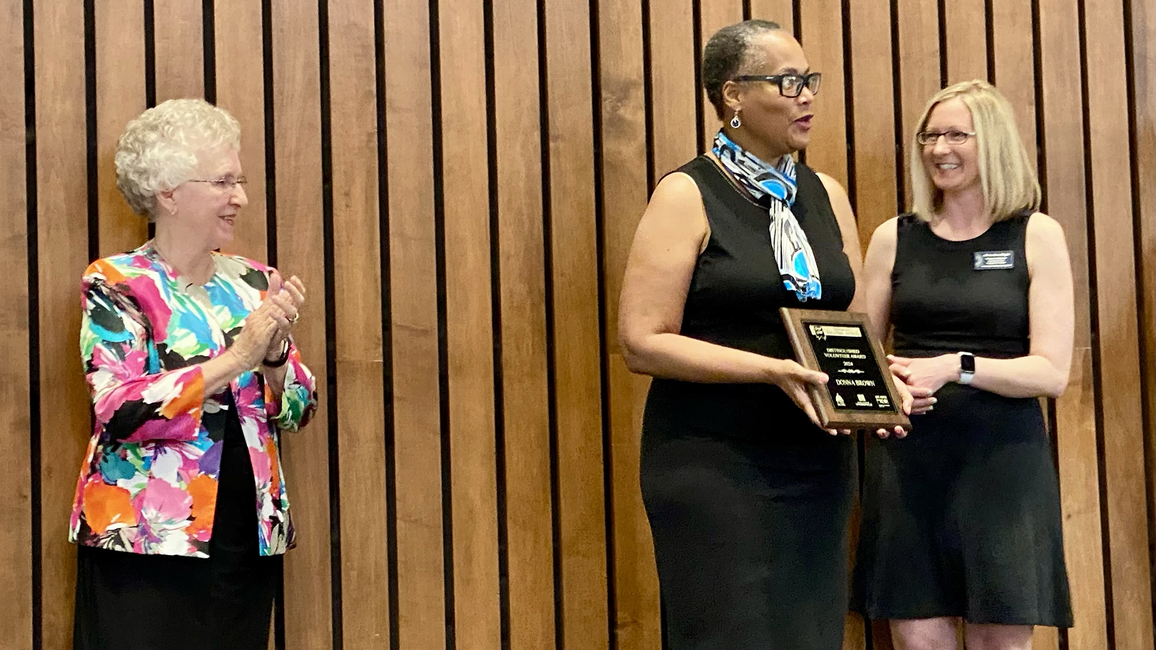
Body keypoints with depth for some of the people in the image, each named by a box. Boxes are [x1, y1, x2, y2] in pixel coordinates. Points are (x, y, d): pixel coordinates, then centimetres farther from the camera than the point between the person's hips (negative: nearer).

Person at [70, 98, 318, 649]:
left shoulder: (251, 282, 8)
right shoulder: (115, 284, -5)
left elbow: (297, 411, 7)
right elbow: (121, 411, -18)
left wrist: (275, 350, -13)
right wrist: (237, 357, -21)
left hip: (247, 540, 5)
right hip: (145, 542, -4)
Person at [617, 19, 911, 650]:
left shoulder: (825, 196, 11)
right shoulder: (688, 196, -7)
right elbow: (642, 342, -14)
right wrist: (770, 370, -22)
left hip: (817, 458, 6)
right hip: (714, 465, -6)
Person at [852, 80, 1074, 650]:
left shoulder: (1036, 236, 2)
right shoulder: (896, 238, 8)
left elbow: (1052, 372, -5)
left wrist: (957, 367, -19)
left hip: (1002, 459, -2)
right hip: (906, 459, 2)